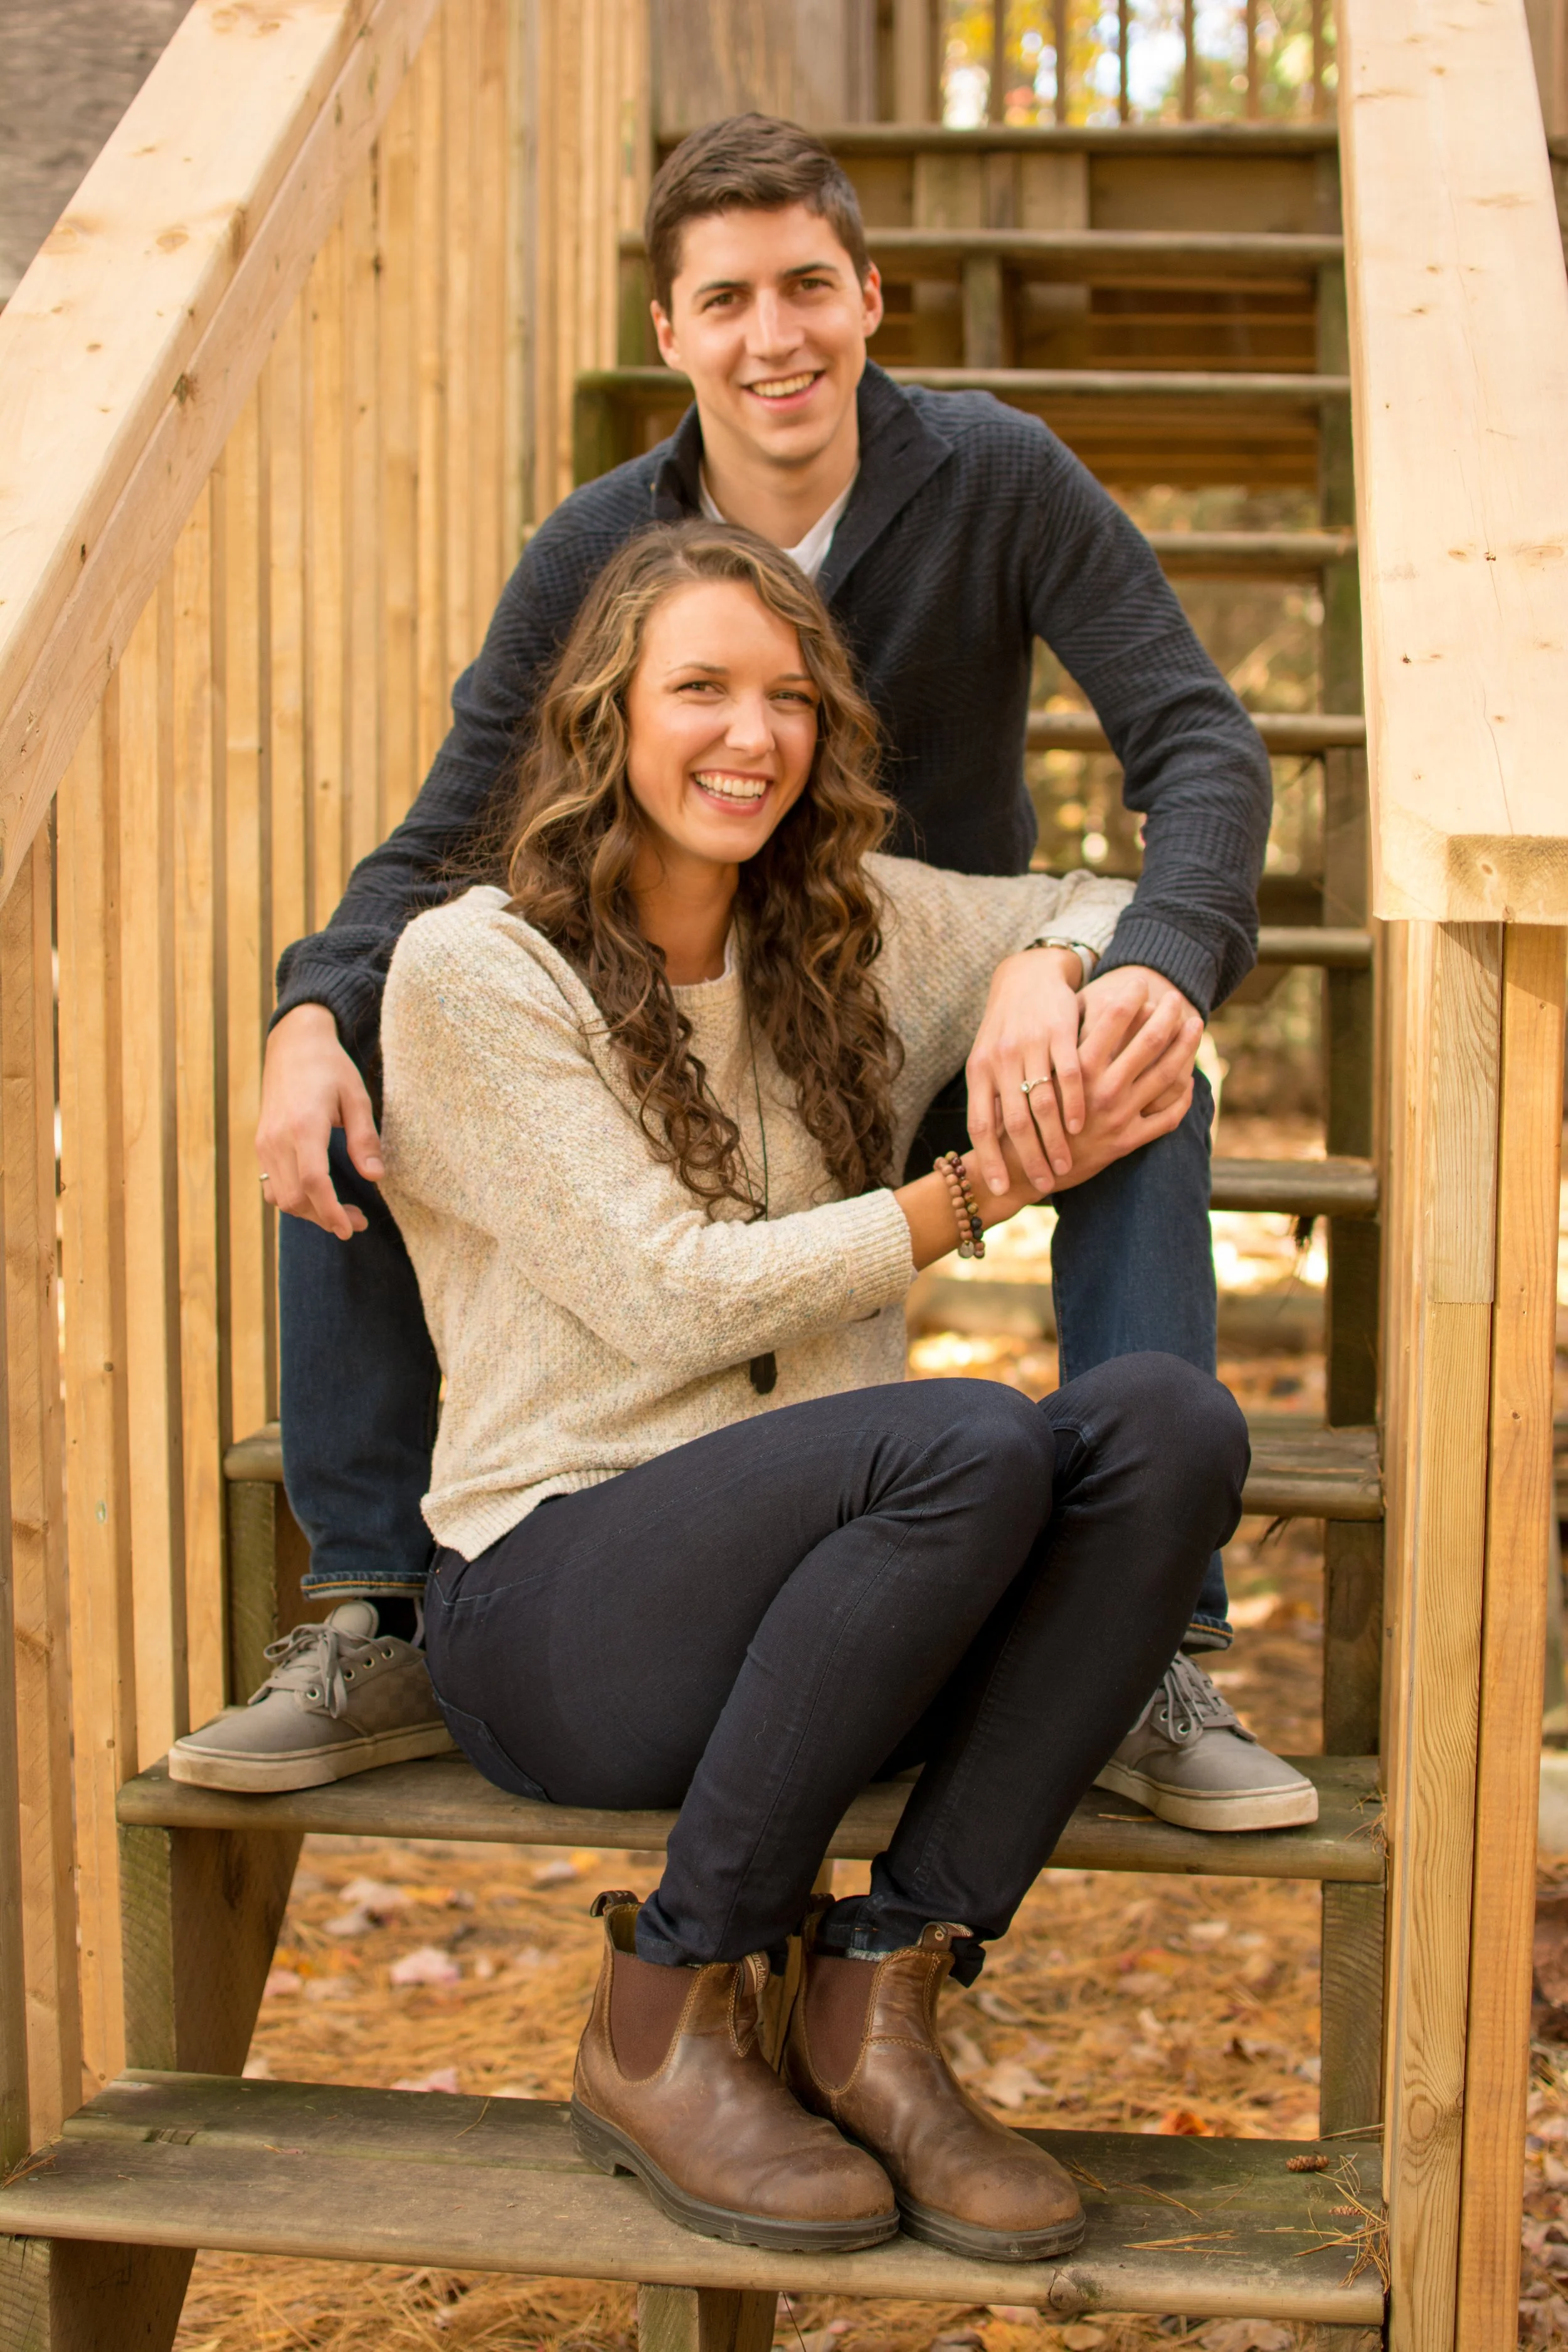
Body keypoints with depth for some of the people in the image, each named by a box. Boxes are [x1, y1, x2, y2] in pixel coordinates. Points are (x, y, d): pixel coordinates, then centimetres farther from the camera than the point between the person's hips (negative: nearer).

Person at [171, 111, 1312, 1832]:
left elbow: (1202, 743, -20)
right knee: (358, 1080, -19)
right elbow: (443, 842, -6)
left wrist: (1144, 967, -41)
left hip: (947, 1038, -1)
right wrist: (310, 1015, -28)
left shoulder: (995, 479, -14)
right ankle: (382, 1634, -11)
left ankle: (1151, 1661, -28)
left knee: (1143, 1090, -34)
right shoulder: (596, 555, -9)